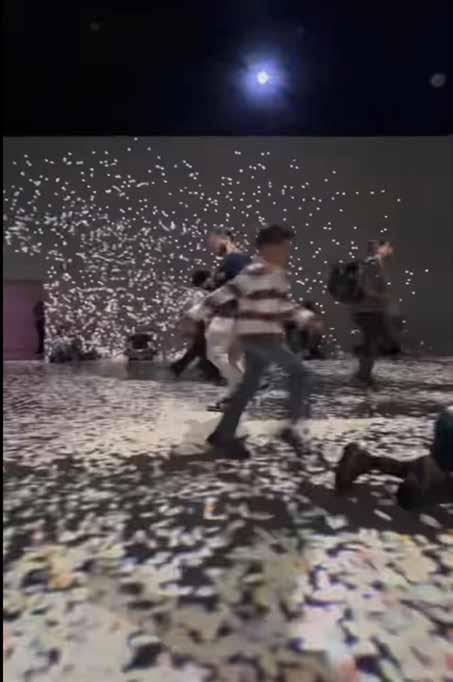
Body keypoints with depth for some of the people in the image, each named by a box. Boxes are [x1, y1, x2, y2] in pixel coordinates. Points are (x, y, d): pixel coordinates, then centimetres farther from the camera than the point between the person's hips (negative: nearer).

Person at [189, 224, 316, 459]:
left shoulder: (279, 274, 13)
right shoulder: (256, 272, -17)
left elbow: (284, 305, 26)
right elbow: (223, 295, -19)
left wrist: (306, 319, 17)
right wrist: (195, 318, -18)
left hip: (265, 337, 9)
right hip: (258, 337, -9)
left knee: (248, 386, 11)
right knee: (299, 372, -3)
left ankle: (223, 436, 19)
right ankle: (291, 427, 3)